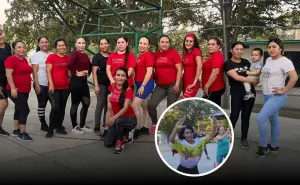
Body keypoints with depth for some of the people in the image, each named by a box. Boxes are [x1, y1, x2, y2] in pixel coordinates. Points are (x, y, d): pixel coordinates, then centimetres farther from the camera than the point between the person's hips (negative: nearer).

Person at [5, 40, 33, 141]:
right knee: (25, 110, -12)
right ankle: (22, 133, -5)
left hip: (25, 90, 8)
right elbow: (8, 74, -19)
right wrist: (13, 88, -26)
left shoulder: (25, 60, 12)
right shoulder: (11, 59, -12)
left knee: (19, 110, 15)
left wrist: (28, 85, 23)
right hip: (16, 90, -8)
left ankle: (16, 130, 26)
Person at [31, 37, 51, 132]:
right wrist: (36, 85, -14)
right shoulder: (36, 55, -1)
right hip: (41, 84, -4)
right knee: (42, 104, 5)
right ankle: (43, 124, 15)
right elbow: (34, 71, -7)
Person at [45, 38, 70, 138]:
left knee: (62, 108, 10)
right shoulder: (51, 57, -2)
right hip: (54, 87, -5)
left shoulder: (68, 58, 10)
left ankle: (59, 127, 22)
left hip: (65, 87, 5)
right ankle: (50, 129, 0)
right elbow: (48, 71, -7)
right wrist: (51, 84, -15)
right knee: (55, 108, -13)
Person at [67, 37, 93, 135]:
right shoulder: (74, 53, -10)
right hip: (76, 81, -8)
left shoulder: (85, 55, 13)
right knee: (75, 103, 1)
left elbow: (90, 66, 29)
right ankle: (74, 126, 13)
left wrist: (88, 73, 11)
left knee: (86, 103, 11)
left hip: (84, 81, 8)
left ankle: (82, 125, 24)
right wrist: (76, 73, -17)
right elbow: (69, 64, -28)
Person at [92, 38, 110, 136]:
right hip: (101, 84, -4)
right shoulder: (97, 57, 0)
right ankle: (97, 127, -2)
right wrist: (96, 85, -14)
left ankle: (106, 124, 21)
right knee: (100, 104, -8)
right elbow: (94, 72, -5)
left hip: (111, 83, 4)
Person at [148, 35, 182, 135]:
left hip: (173, 84, -4)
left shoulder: (173, 52, -5)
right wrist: (154, 81, 8)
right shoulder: (155, 54, 6)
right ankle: (154, 124, 13)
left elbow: (179, 69, -8)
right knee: (151, 104, -9)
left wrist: (177, 84, -13)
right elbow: (153, 69, 16)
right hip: (160, 85, 4)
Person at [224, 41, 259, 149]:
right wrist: (253, 80, -11)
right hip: (236, 94, -4)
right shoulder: (228, 64, -6)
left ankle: (244, 139, 22)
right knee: (234, 116, -3)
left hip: (249, 93, 5)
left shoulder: (246, 62, 10)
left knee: (246, 117, 10)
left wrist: (257, 79, 3)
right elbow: (237, 77, -17)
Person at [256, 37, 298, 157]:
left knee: (260, 118, -15)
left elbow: (294, 77, -26)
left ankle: (263, 146, 2)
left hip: (277, 97, -8)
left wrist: (284, 90, -21)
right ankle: (274, 146, 29)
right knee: (273, 120, 17)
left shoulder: (285, 61, -15)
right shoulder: (268, 60, 9)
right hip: (267, 96, 8)